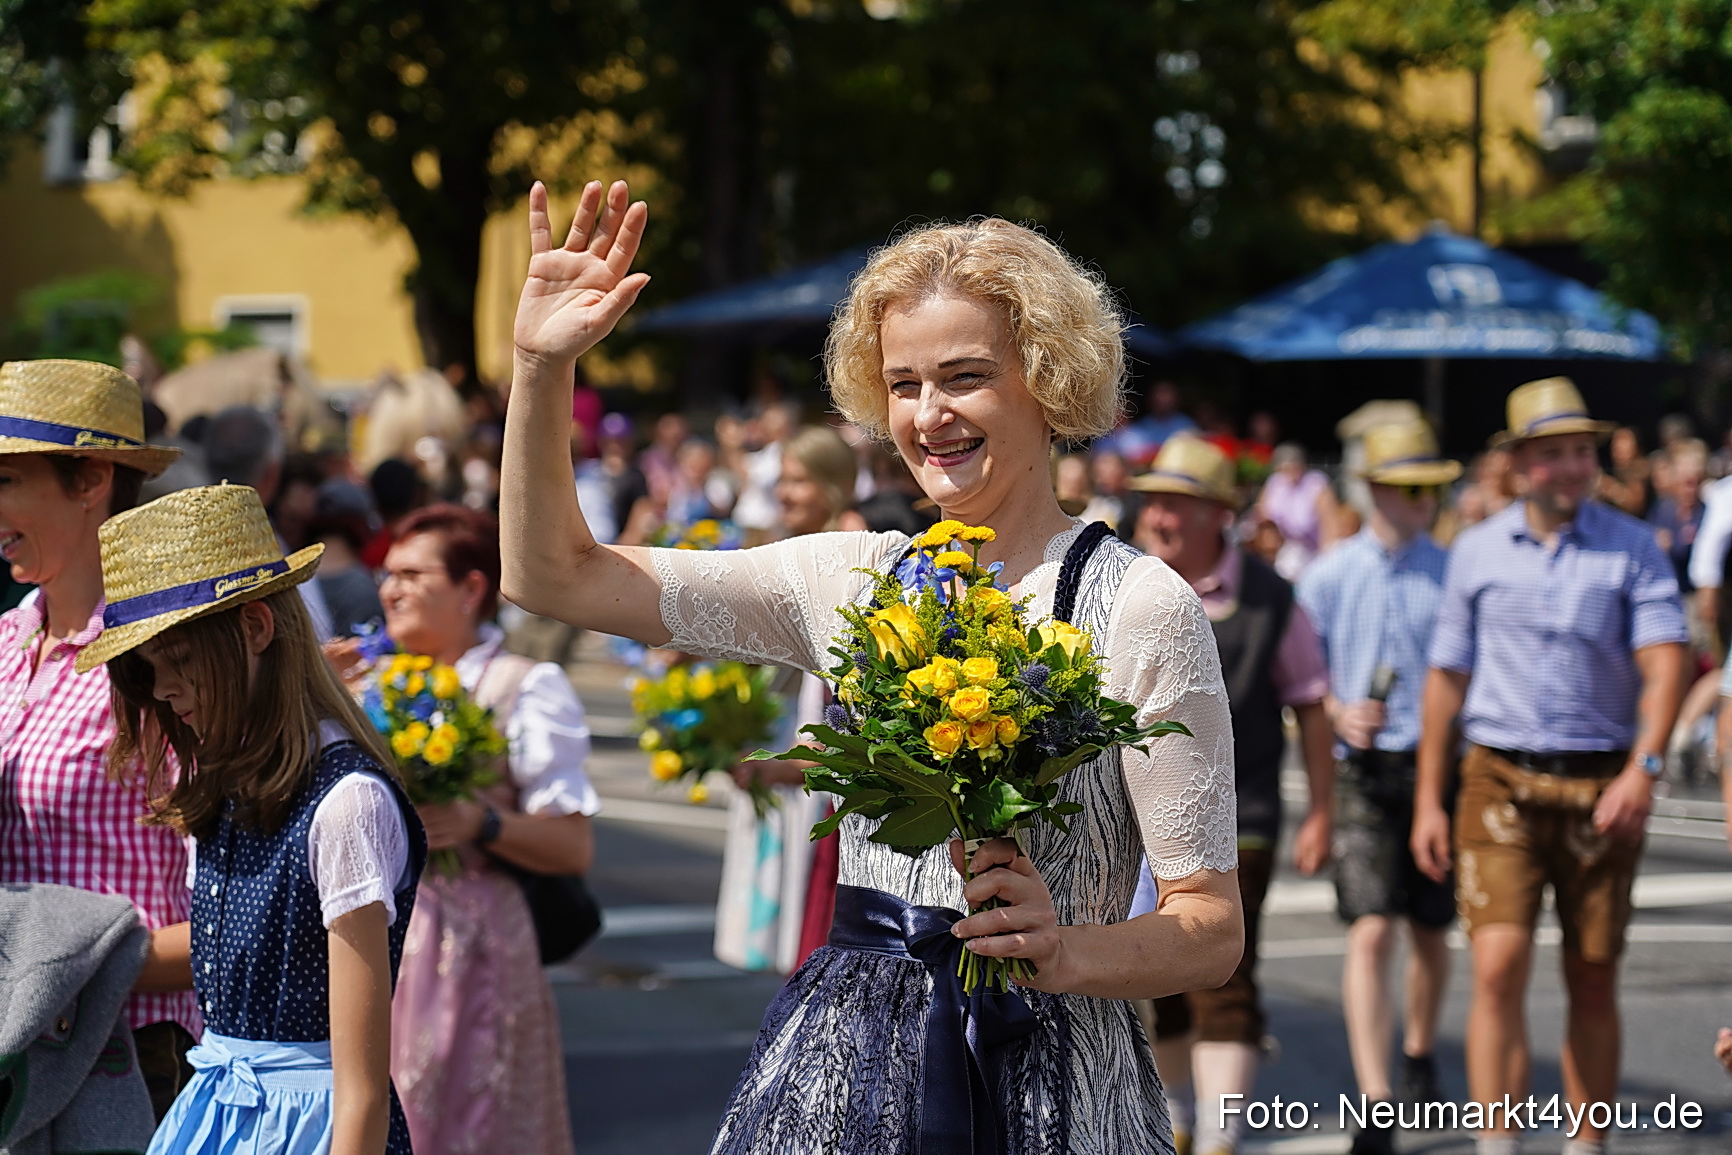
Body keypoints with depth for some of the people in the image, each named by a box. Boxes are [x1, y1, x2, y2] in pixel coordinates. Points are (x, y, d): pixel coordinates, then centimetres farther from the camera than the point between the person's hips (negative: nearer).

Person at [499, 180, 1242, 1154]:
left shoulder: (1138, 606, -8)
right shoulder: (854, 580, 6)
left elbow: (1213, 928, -8)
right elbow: (554, 577, 10)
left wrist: (1063, 951, -27)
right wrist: (542, 369, -1)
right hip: (841, 1064, 4)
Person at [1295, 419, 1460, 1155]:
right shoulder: (1329, 577, 3)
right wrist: (1338, 713, -12)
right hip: (1363, 769, -2)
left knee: (1429, 933, 13)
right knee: (1370, 934, -11)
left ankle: (1420, 1055, 39)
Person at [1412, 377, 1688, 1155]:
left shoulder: (1632, 549, 1)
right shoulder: (1477, 551, 7)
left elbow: (1664, 662, -9)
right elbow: (1447, 677, 11)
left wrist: (1643, 768, -25)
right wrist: (1428, 799, 8)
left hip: (1602, 786, 0)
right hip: (1502, 780, 0)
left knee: (1593, 982, 8)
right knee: (1499, 967, -13)